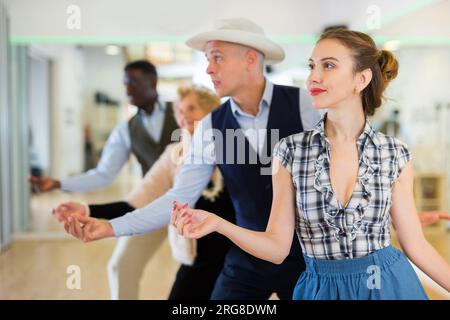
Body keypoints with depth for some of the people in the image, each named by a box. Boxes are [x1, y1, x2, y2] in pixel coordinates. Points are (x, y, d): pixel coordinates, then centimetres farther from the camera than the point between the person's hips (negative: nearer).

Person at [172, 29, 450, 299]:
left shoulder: (395, 154, -6)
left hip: (390, 286, 0)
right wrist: (218, 224, -20)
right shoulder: (291, 150, -8)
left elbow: (415, 244, 1)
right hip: (321, 288, 0)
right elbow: (278, 248, -6)